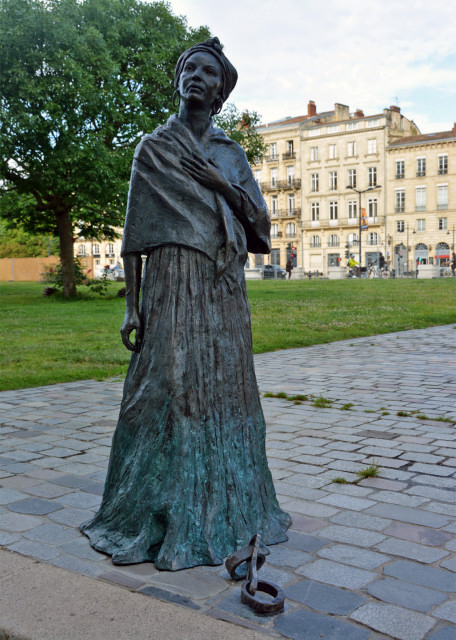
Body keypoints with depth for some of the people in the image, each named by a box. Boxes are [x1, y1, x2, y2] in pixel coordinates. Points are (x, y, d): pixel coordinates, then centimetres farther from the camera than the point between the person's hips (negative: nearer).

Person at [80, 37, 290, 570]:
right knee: (169, 390, -6)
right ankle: (166, 518, 7)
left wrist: (220, 183, -7)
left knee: (223, 391, 7)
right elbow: (134, 232, 0)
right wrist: (131, 305, -7)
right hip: (173, 285, -4)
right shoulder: (153, 148, 6)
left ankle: (228, 507, 20)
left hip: (225, 291, 4)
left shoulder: (232, 155, 16)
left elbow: (261, 221, 9)